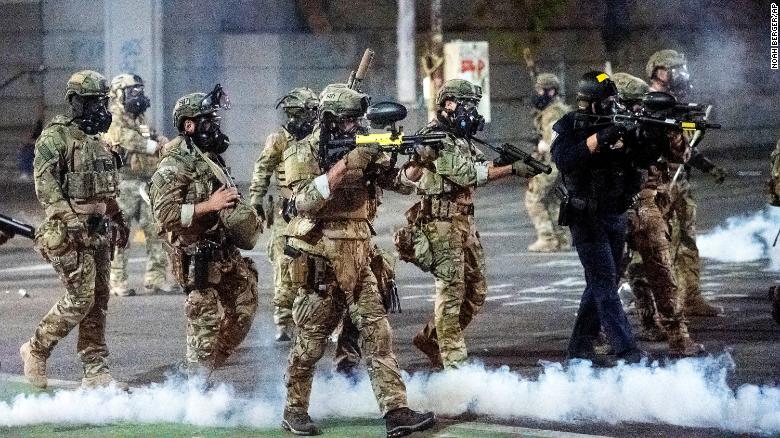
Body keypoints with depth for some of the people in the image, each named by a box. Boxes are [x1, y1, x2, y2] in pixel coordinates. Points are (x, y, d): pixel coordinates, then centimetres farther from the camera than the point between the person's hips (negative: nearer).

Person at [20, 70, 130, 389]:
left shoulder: (98, 142, 18)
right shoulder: (55, 137, -8)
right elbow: (45, 185, -17)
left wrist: (118, 219, 24)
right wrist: (70, 218, -25)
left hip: (98, 231, 8)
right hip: (69, 232, -8)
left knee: (98, 302, 5)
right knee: (79, 299, -12)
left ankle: (95, 373, 7)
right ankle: (36, 350, 6)